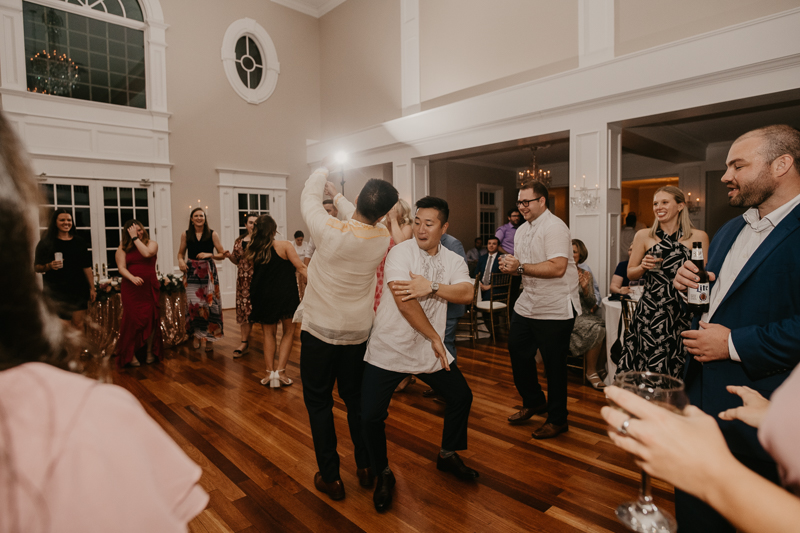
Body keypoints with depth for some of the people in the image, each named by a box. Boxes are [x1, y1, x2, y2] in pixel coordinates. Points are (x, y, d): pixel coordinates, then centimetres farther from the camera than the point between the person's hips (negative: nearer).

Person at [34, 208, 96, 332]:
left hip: (79, 290, 2)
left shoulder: (79, 242, 11)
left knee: (78, 324, 1)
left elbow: (87, 267, 11)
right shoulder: (46, 243, 4)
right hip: (57, 292, -2)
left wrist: (92, 288, 8)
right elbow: (36, 267, 4)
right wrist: (49, 266, -17)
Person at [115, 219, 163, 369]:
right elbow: (121, 268, -4)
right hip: (130, 288, 0)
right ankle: (130, 354, 7)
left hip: (150, 287, 1)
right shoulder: (123, 248, 5)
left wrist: (135, 238, -10)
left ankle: (150, 351, 16)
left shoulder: (151, 244, 5)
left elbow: (147, 253, -17)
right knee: (133, 319, -3)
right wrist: (132, 278, -22)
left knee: (150, 319, 4)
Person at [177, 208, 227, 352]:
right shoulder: (185, 234, 7)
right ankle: (196, 336, 12)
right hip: (192, 271, 1)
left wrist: (210, 255, -14)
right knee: (194, 304, -6)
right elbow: (181, 252, 17)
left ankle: (209, 337, 9)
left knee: (209, 304, -4)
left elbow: (222, 254, 3)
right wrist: (180, 261, -3)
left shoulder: (212, 234, 2)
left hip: (208, 271, -1)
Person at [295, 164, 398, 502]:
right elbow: (361, 220, 12)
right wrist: (337, 196, 26)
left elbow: (308, 199, -3)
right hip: (358, 332, 4)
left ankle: (330, 477, 21)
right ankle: (366, 468, 32)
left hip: (320, 329, -3)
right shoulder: (383, 239, -11)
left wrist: (321, 173, 17)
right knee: (355, 398, 20)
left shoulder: (331, 232, -23)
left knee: (318, 401, 12)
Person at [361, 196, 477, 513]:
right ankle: (383, 475, 22)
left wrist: (431, 288, -29)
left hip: (430, 351, 5)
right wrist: (435, 338, -15)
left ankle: (448, 455, 40)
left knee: (461, 397, 13)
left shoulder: (454, 261, 4)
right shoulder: (400, 252, -12)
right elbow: (404, 302, -21)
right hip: (388, 350, -4)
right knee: (371, 415, -7)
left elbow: (466, 294, -14)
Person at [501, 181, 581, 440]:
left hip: (555, 308, -9)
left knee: (554, 364, 3)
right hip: (528, 304, 9)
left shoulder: (554, 227, -15)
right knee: (517, 351, 16)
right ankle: (533, 402, 38)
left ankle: (557, 420, 22)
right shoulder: (522, 230, 14)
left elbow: (557, 267, -26)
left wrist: (520, 267, -23)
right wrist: (510, 267, -2)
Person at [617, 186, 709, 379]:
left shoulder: (699, 237, 3)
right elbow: (630, 274, 12)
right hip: (649, 314, 1)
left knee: (677, 370, 4)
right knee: (646, 370, 1)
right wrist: (643, 267, -7)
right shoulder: (644, 236, 6)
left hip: (682, 314, 0)